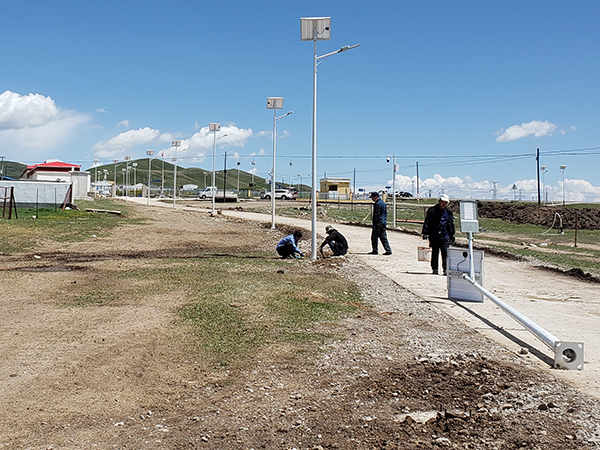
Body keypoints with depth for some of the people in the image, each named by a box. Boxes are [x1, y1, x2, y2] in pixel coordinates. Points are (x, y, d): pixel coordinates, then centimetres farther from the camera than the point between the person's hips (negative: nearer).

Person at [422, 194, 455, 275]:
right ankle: (434, 269, 14)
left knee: (445, 253, -5)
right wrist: (425, 232, -7)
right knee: (435, 252, 5)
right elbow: (427, 222, 0)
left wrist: (452, 235, 17)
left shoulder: (449, 212, 12)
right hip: (434, 236, -2)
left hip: (445, 236, 2)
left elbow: (451, 224, 20)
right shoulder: (432, 210, 2)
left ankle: (445, 269, -2)